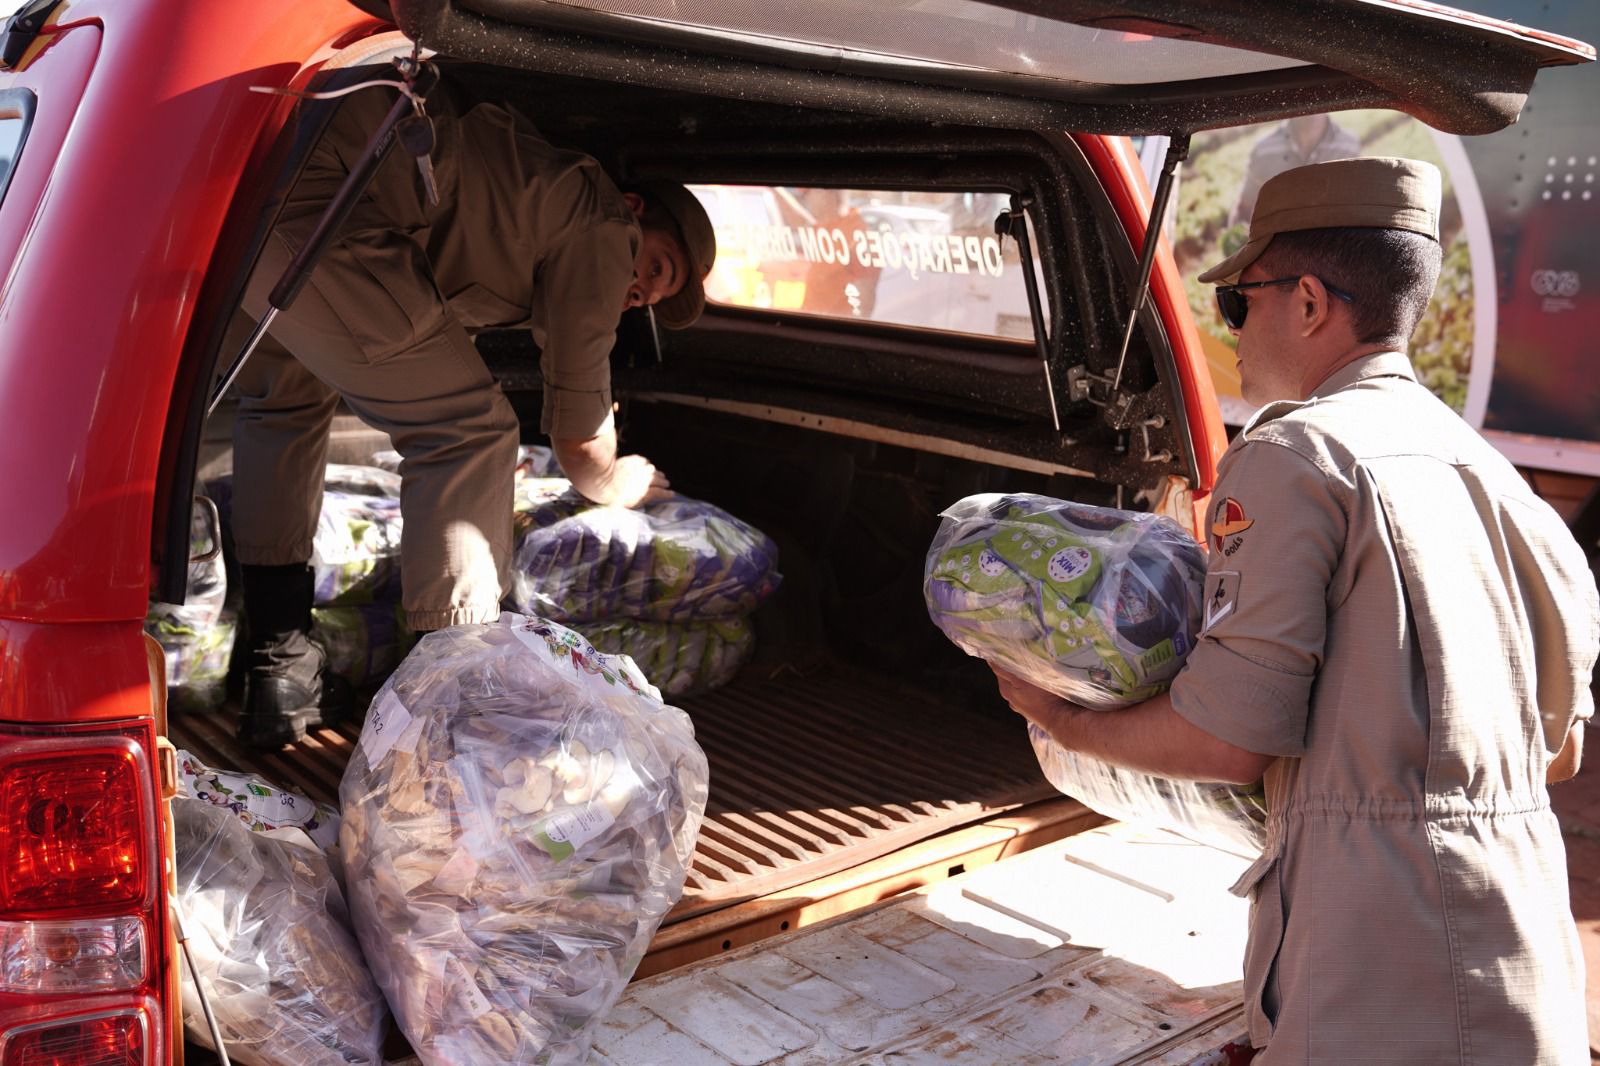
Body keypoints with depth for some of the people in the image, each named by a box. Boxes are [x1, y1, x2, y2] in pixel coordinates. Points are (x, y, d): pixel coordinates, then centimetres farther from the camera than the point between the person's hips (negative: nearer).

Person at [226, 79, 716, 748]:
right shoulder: (603, 225, 7)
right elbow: (580, 447, 13)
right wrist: (618, 484, 36)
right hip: (307, 208, -10)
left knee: (283, 402, 28)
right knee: (469, 434, 1)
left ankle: (277, 678, 32)